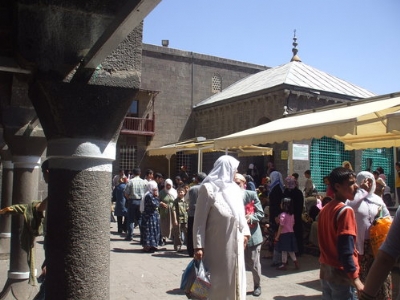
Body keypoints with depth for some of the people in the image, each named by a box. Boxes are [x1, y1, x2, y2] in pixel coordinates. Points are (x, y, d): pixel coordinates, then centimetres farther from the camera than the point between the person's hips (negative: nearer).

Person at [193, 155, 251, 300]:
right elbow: (199, 220, -12)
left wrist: (245, 232, 9)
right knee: (219, 282, 3)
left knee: (235, 279, 17)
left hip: (236, 243, 7)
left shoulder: (235, 188, 10)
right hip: (218, 245, -6)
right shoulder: (208, 188, -10)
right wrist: (198, 246, -15)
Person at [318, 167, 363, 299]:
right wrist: (355, 278, -22)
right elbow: (346, 250, -22)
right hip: (341, 273, -8)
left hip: (325, 271, 8)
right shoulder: (346, 210, -16)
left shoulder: (324, 209, 8)